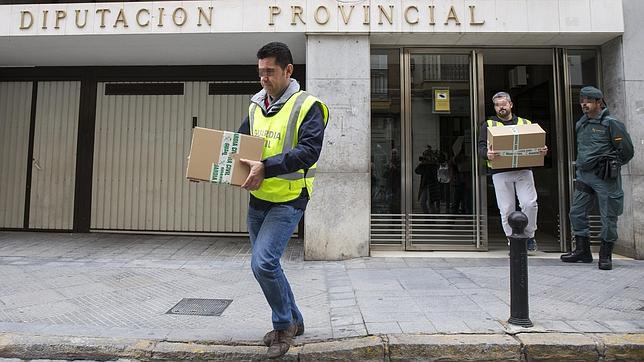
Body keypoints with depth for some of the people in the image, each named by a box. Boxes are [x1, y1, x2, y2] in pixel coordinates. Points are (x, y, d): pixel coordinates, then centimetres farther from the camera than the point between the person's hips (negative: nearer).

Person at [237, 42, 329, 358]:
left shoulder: (307, 106, -10)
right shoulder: (256, 106, 11)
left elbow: (309, 151, -22)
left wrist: (266, 167, -31)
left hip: (288, 201, -7)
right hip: (258, 200, 8)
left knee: (263, 263, -17)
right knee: (265, 264, 14)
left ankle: (283, 325, 10)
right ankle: (293, 321, 35)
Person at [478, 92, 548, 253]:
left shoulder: (525, 123, 19)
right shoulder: (488, 125, 12)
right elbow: (481, 147, 1)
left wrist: (542, 151, -8)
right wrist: (487, 154, -22)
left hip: (523, 171, 1)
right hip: (500, 173, -1)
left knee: (530, 204, -10)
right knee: (507, 209, 0)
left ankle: (529, 236, 12)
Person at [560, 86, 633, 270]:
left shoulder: (611, 123, -7)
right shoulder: (580, 124, 12)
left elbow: (627, 150, -4)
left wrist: (612, 165, 4)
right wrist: (582, 165, 16)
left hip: (604, 178, -7)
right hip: (583, 175, 7)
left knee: (608, 216, 2)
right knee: (576, 212, 7)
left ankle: (605, 255, 12)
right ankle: (582, 251, 18)